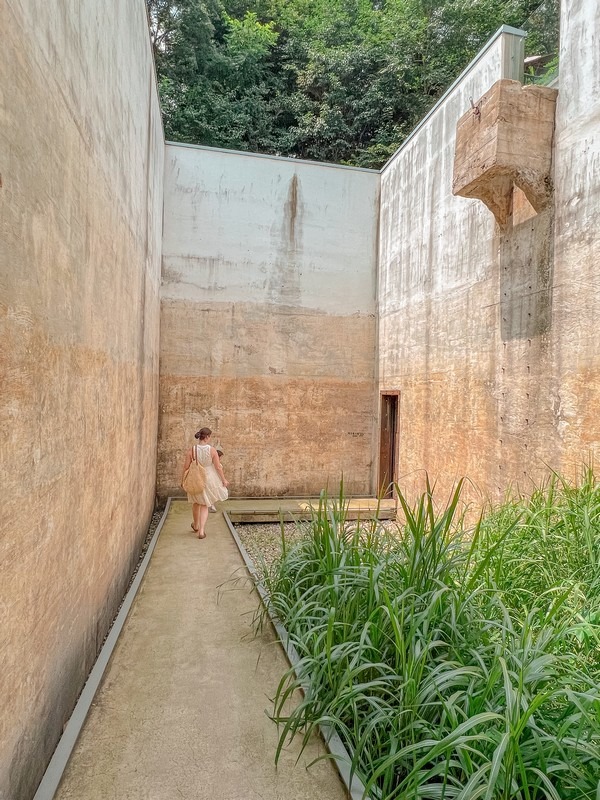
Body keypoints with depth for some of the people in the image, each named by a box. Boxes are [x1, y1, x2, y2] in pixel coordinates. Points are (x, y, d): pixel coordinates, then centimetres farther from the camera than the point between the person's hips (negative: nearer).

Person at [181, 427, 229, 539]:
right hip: (209, 479, -1)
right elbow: (218, 467, -10)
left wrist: (182, 479, 7)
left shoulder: (191, 450, -12)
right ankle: (201, 531, 2)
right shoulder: (212, 450, -15)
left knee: (196, 503, 24)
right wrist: (224, 480, 2)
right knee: (204, 505, 13)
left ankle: (196, 526, 44)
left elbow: (186, 467, -8)